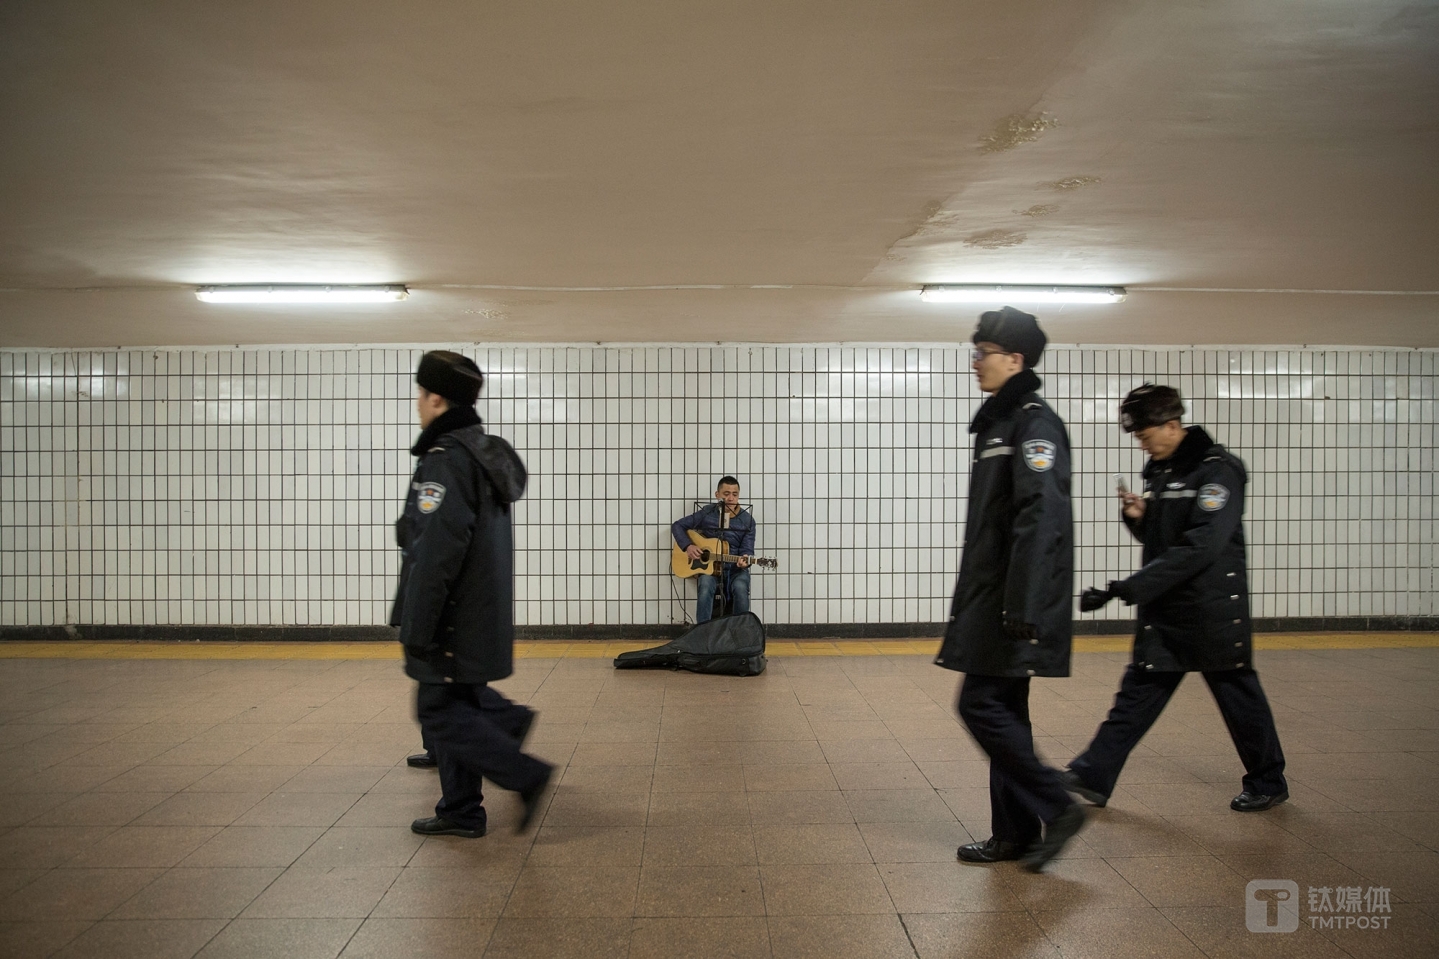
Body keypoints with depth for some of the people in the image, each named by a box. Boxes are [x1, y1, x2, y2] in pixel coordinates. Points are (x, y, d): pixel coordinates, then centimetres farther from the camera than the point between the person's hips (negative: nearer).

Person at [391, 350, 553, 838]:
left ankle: (527, 775, -1)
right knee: (456, 700, 17)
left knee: (440, 711, 1)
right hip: (481, 613, 10)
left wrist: (416, 630, -18)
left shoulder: (445, 462, -20)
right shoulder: (487, 454, 12)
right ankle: (460, 810, 24)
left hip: (454, 619, -10)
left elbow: (434, 555, -24)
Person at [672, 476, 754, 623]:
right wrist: (688, 546, -9)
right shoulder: (706, 513, 2)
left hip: (735, 569, 0)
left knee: (740, 589, -33)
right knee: (705, 587, -33)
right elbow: (677, 526, 8)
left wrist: (745, 560, -28)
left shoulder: (747, 520, 1)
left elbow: (747, 549, -3)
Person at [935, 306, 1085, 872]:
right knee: (1002, 709, 12)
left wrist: (1023, 606, -27)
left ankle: (1056, 808, 5)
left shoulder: (1034, 423, -12)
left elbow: (1041, 518, -22)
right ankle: (1015, 833, 21)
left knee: (982, 705, -8)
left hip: (1015, 599, -10)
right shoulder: (998, 423, 17)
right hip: (990, 597, 10)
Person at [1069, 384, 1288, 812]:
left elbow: (1200, 547, -25)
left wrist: (1126, 589, -28)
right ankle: (1093, 776, 7)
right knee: (1138, 690, 6)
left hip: (1213, 608, -7)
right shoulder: (1160, 470, 10)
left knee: (1237, 692, 8)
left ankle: (1269, 782, 28)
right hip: (1163, 606, 7)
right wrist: (1139, 517, -5)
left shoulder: (1218, 470, -16)